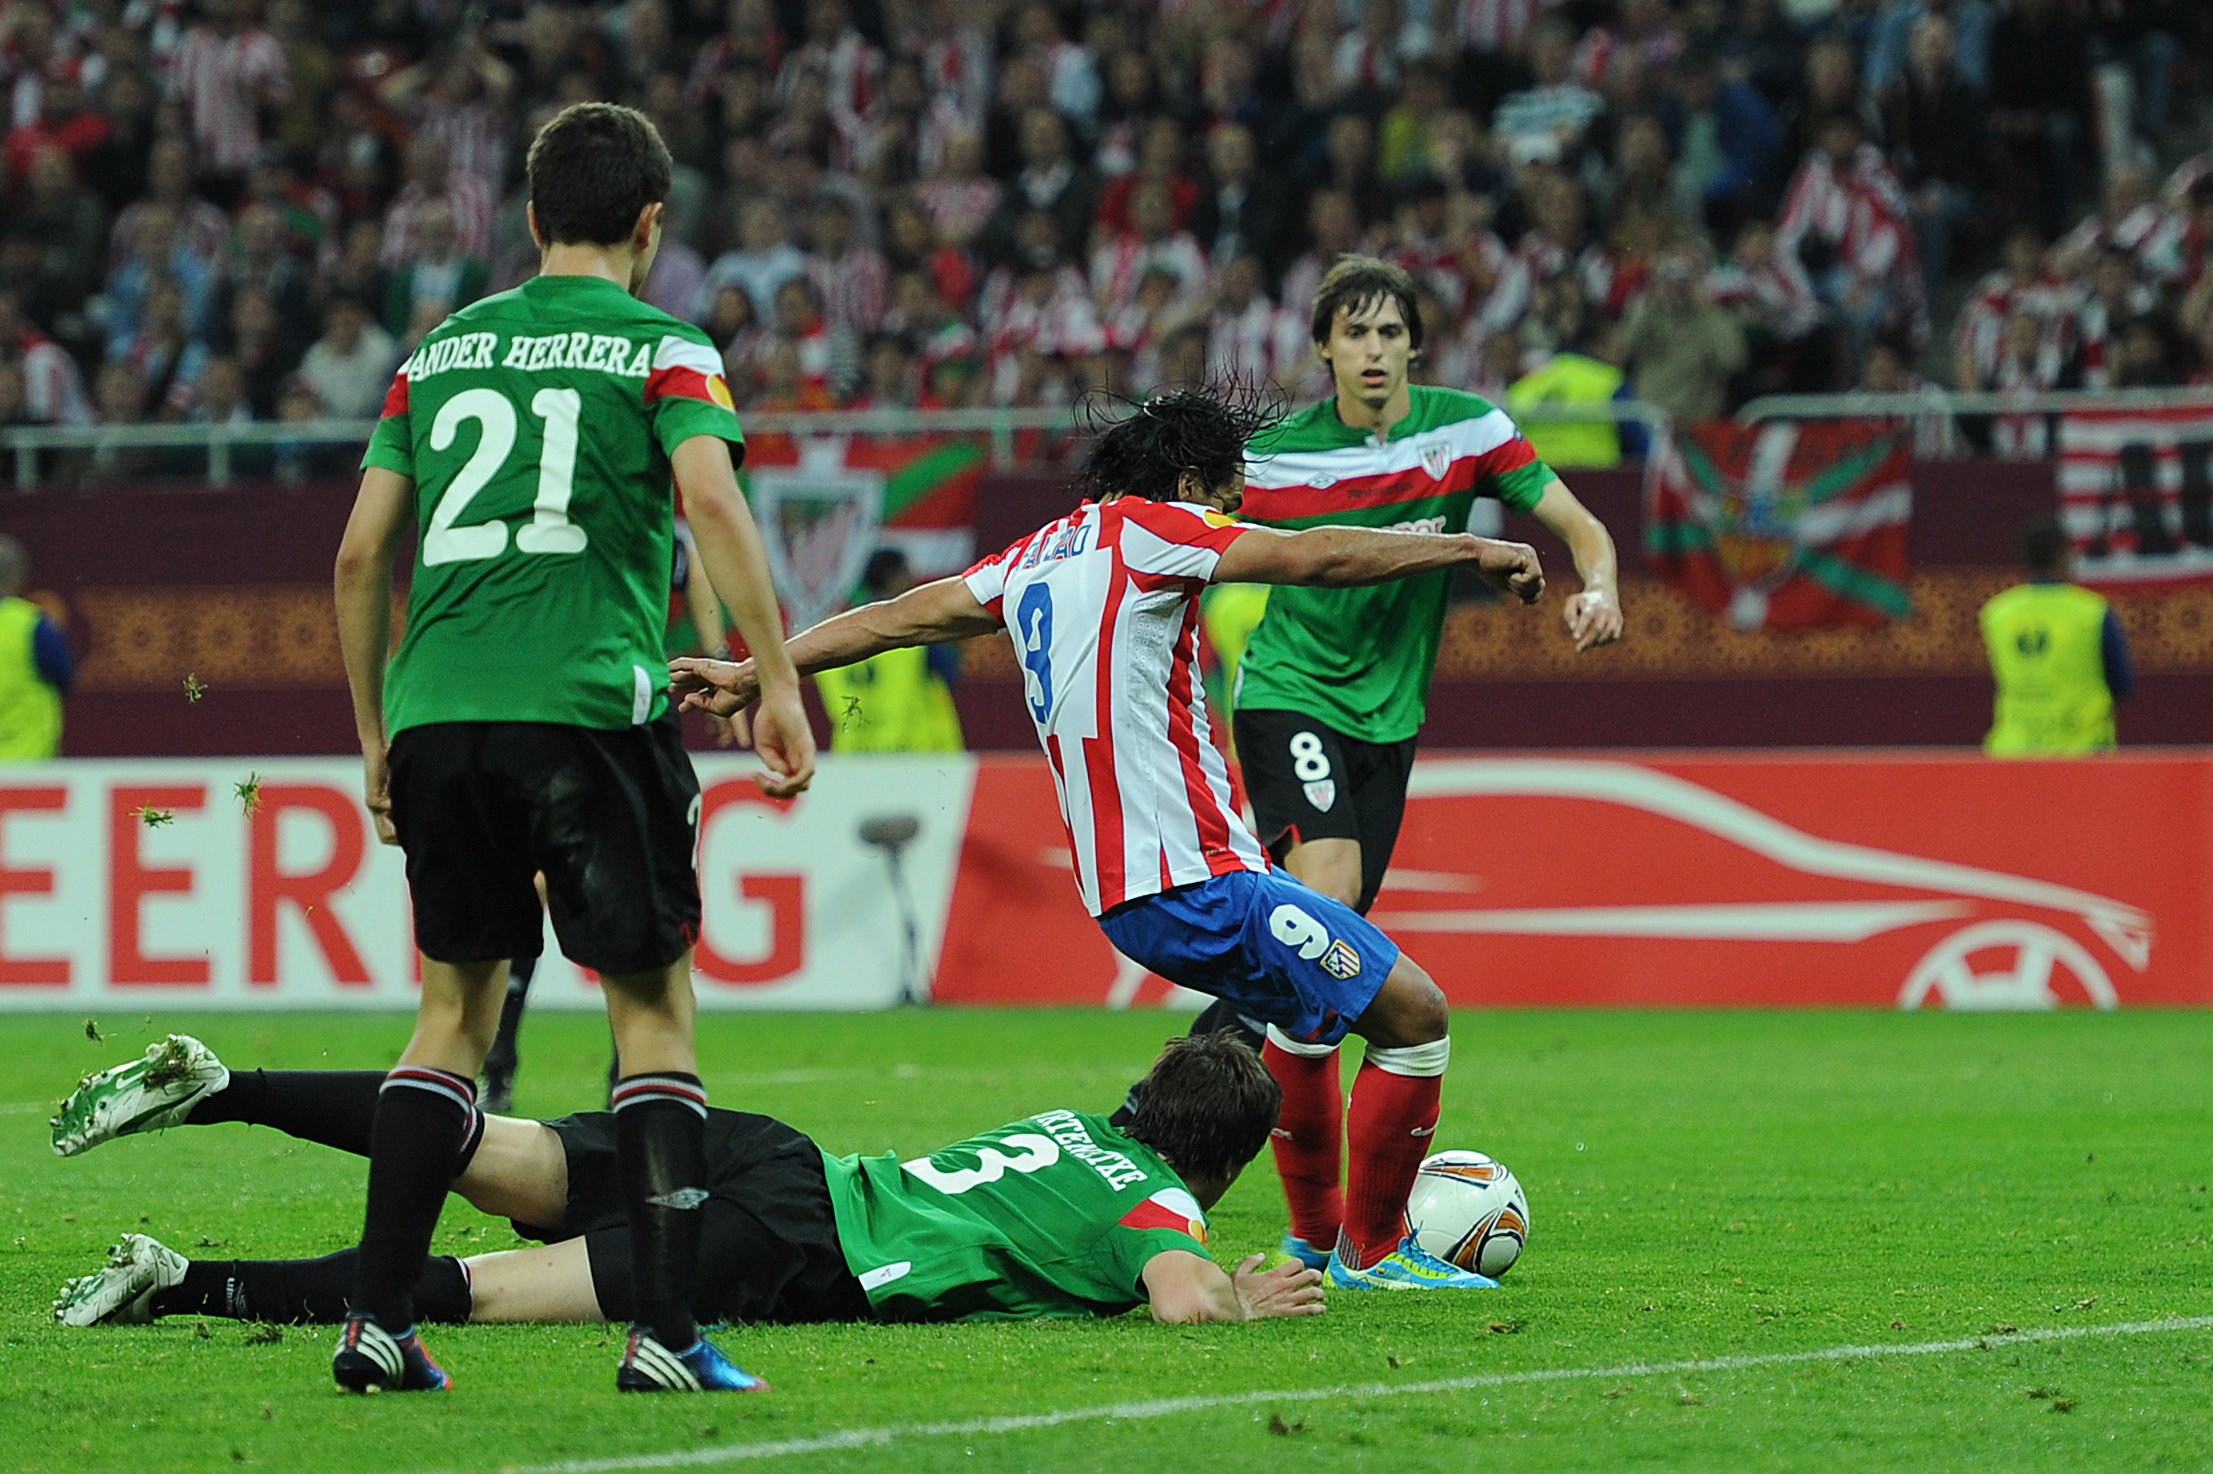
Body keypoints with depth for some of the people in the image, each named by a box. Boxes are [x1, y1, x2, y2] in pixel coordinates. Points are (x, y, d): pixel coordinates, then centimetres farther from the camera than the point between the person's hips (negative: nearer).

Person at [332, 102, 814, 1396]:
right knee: (655, 1005, 4)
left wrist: (377, 735, 22)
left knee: (458, 1006, 14)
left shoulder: (441, 351, 18)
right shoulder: (660, 350, 5)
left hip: (436, 710, 4)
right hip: (587, 703, -4)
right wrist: (779, 683, -11)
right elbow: (711, 500, -12)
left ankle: (380, 1323, 5)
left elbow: (362, 551, 15)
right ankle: (665, 1334, -4)